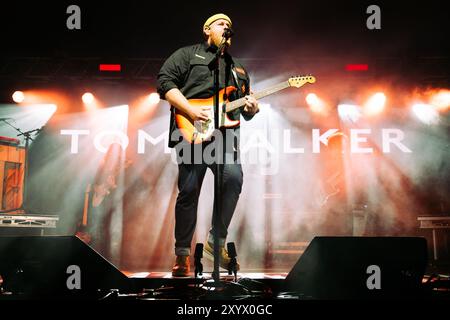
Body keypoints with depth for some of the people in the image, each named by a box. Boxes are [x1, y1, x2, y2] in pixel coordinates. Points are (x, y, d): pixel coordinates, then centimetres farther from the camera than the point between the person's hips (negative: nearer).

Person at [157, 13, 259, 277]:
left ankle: (216, 241, -4)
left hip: (226, 131, 4)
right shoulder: (188, 54, 15)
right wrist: (191, 111, -12)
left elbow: (245, 109, 30)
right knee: (189, 191, -6)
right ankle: (183, 253, 8)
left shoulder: (238, 67, 30)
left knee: (234, 178, -20)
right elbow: (165, 82, 0)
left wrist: (251, 109, 4)